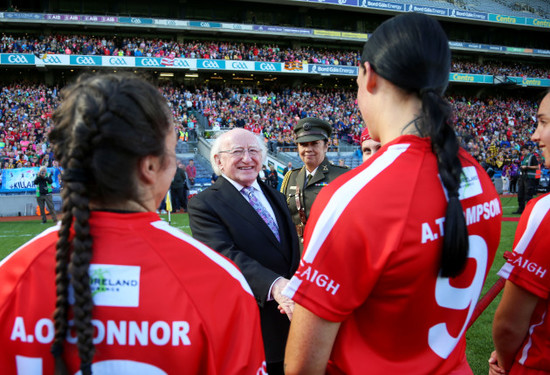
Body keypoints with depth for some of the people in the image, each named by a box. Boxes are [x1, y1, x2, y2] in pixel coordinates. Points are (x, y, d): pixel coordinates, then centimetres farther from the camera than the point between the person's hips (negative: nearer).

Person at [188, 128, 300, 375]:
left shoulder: (275, 197, 13)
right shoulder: (203, 204, -9)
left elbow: (292, 252, 10)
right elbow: (227, 255, -23)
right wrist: (274, 286, -38)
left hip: (289, 321, 6)